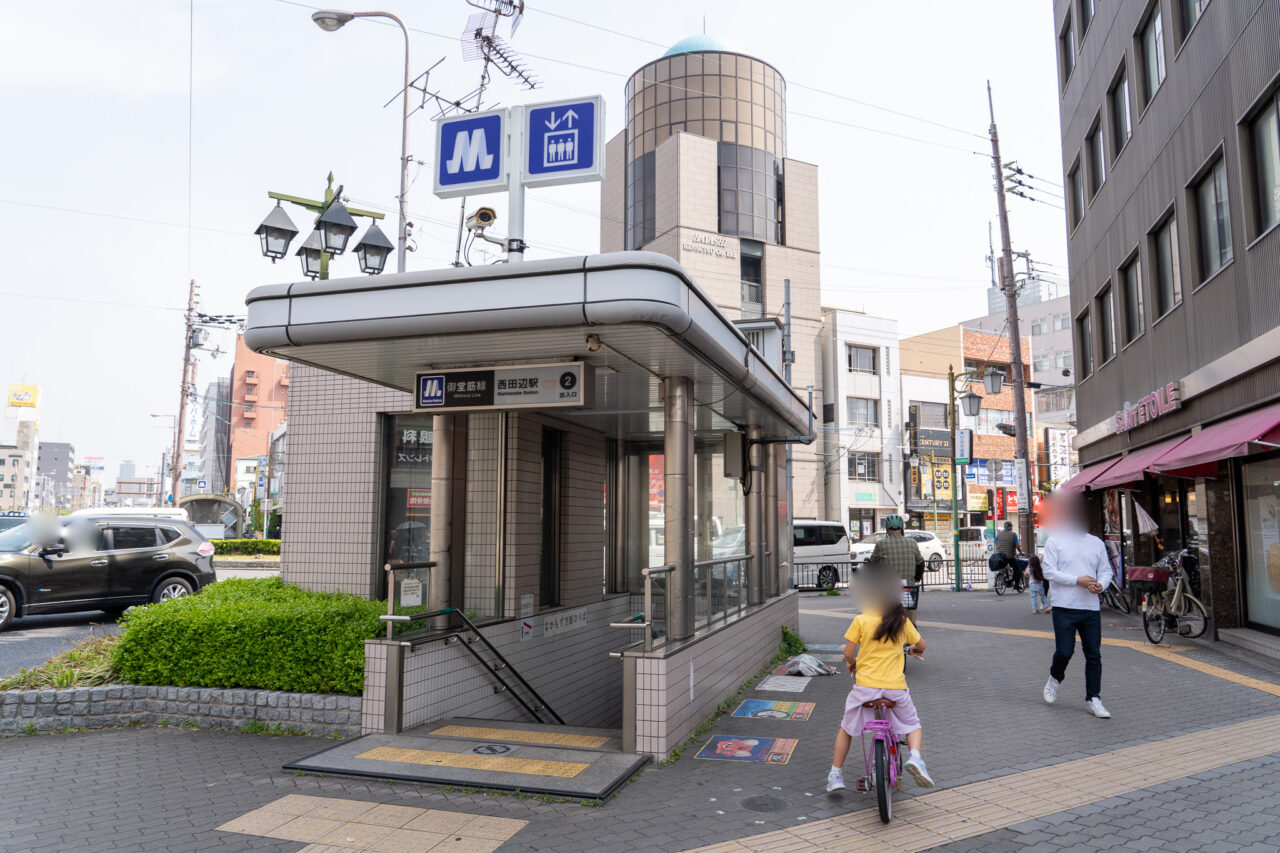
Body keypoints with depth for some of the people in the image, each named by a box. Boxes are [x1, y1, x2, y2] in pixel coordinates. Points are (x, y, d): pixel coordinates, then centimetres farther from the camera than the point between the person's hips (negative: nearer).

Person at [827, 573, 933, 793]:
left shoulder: (860, 620, -7)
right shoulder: (902, 621, 2)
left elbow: (848, 653, -7)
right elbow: (921, 645, 14)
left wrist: (851, 663, 16)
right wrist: (915, 649, 37)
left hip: (865, 686, -1)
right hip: (896, 687, 1)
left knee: (846, 728, 19)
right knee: (913, 726, 22)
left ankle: (836, 774, 20)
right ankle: (915, 757, -6)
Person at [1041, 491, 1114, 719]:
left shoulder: (1096, 543, 12)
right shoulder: (1055, 541, 0)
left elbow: (1106, 570, 15)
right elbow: (1048, 571, -6)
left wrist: (1100, 584, -8)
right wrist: (1078, 580, -15)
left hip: (1091, 608, 4)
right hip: (1064, 608, -3)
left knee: (1094, 655, 3)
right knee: (1064, 651, -6)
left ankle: (1093, 698, 13)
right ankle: (1055, 678, 25)